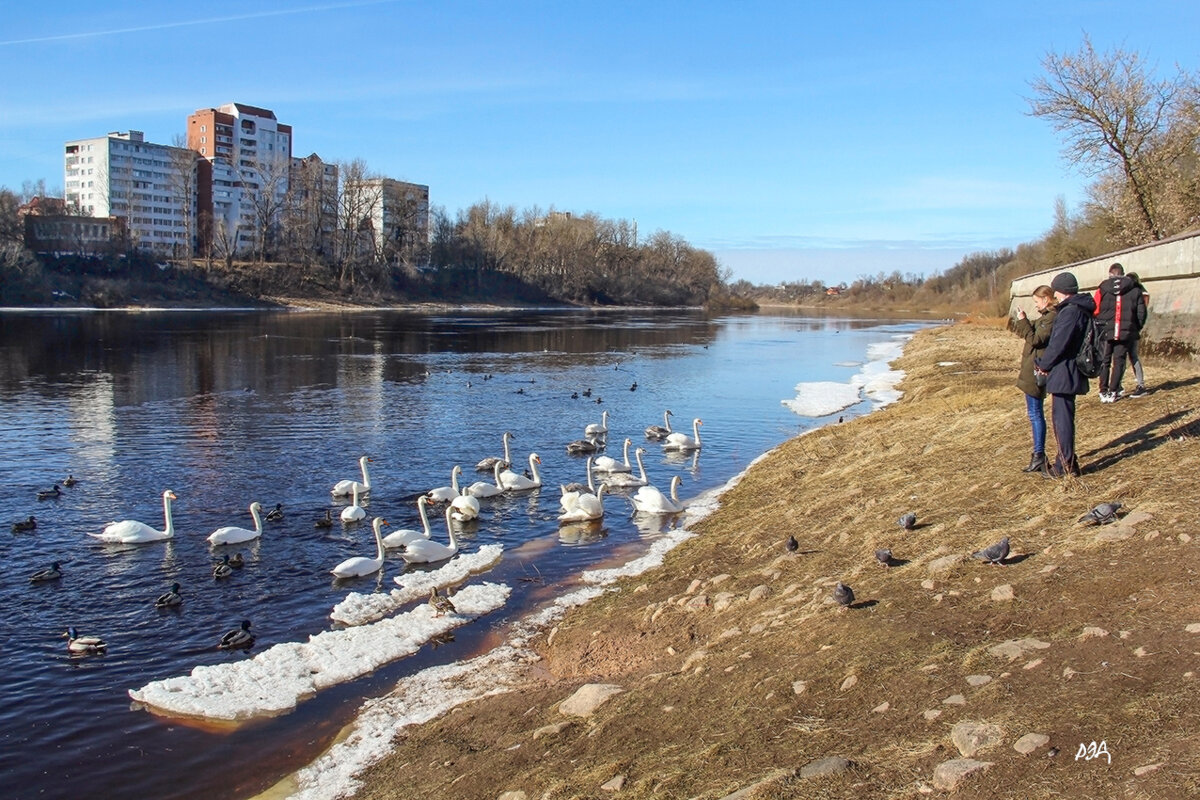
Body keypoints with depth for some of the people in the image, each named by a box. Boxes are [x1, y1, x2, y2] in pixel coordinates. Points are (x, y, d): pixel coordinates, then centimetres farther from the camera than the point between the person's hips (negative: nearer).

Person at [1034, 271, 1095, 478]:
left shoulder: (1070, 312, -19)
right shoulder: (1081, 310, 13)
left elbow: (1058, 345, -21)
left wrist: (1042, 364, -5)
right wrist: (1045, 363, 8)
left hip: (1064, 374, -10)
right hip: (1071, 373, 10)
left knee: (1061, 418, -3)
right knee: (1064, 417, 18)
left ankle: (1066, 465, 3)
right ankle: (1066, 459, 27)